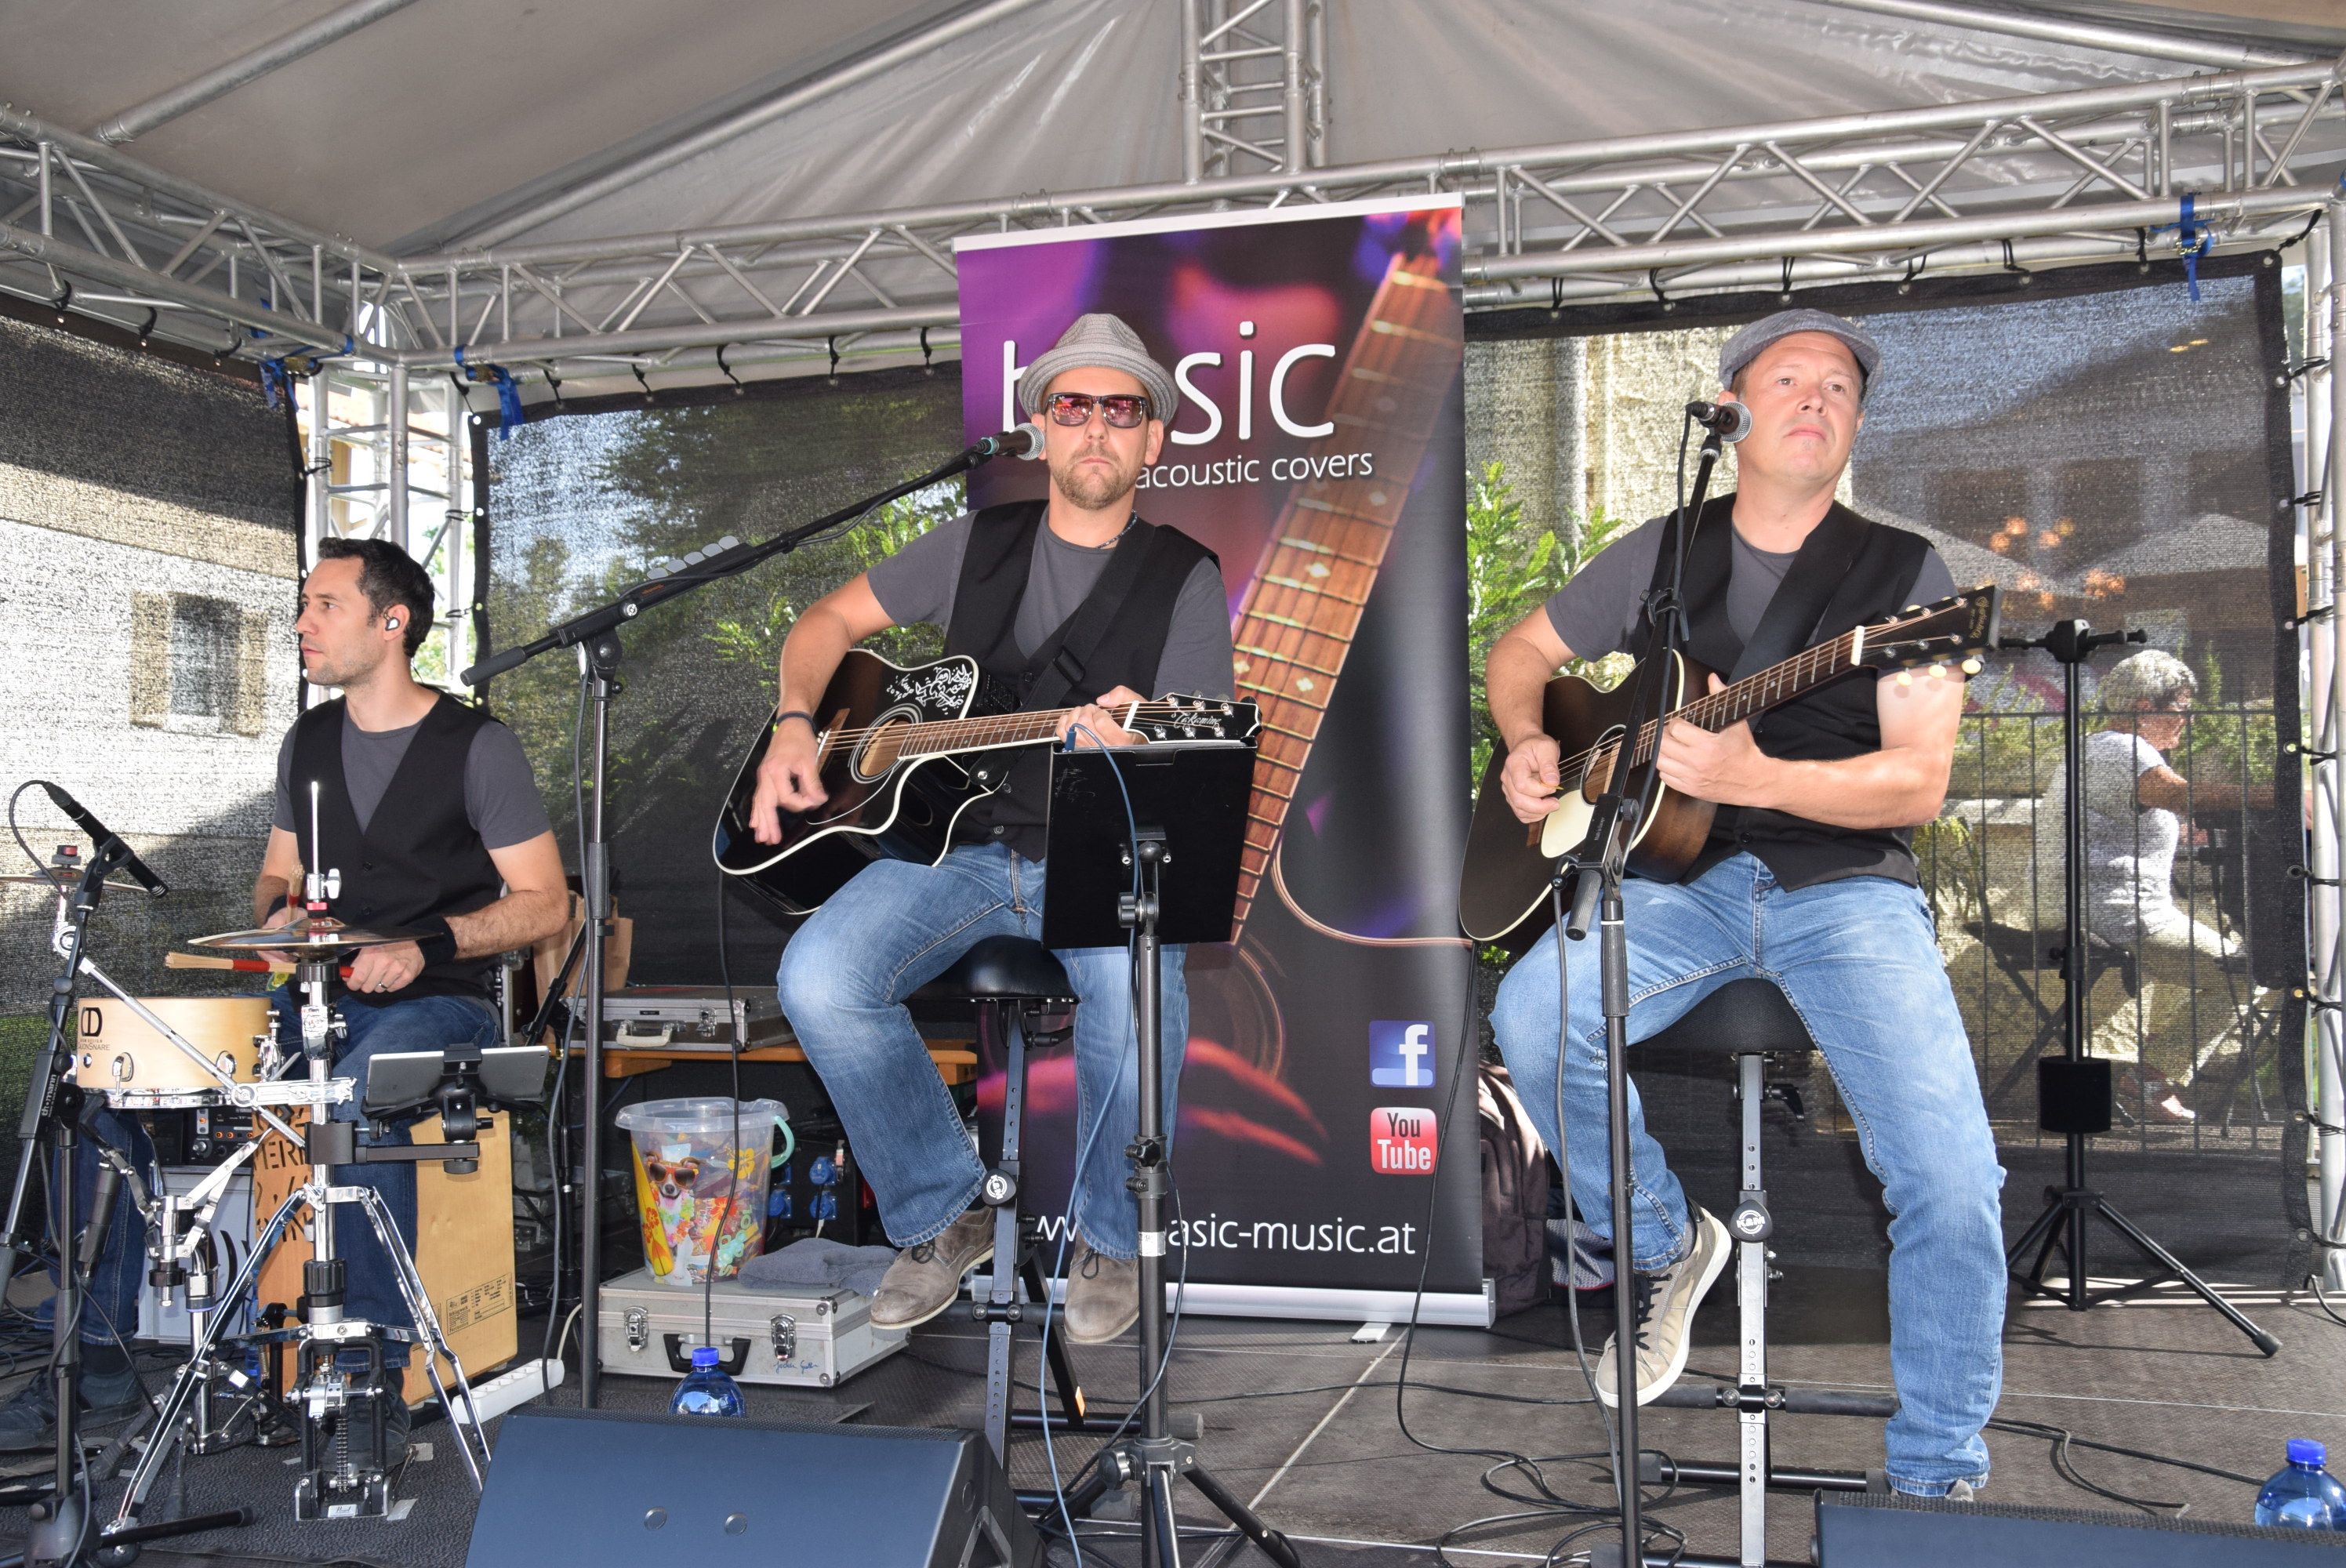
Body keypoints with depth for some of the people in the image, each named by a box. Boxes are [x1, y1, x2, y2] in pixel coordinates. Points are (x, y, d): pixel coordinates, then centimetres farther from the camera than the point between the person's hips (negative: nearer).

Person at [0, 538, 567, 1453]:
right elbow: (278, 875, 22)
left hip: (437, 1007, -6)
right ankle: (98, 1358, -3)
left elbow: (545, 903, -8)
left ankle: (373, 1375, -25)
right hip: (317, 996, 6)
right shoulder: (308, 744, 13)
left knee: (358, 1099, -39)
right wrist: (278, 917, -3)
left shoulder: (477, 748, -7)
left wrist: (426, 945, -22)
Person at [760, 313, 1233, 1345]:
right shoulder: (978, 545, 11)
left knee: (1138, 1013, -34)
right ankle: (943, 1219, -1)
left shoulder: (1183, 580, 4)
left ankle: (1109, 1239, 0)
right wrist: (794, 727, -1)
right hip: (958, 839, 3)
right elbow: (830, 620, 19)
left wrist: (1138, 757, -28)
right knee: (819, 979, -25)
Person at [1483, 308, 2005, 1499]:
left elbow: (1918, 785, -6)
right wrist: (1527, 747, 1)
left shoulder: (1903, 571, 2)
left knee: (1950, 1179, -22)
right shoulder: (1660, 555, 11)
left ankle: (1936, 1478, 1)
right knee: (1533, 1018, -28)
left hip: (1845, 884, -2)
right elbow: (1521, 653, 23)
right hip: (1682, 876, 2)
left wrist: (1752, 777, -23)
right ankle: (1663, 1243, 2)